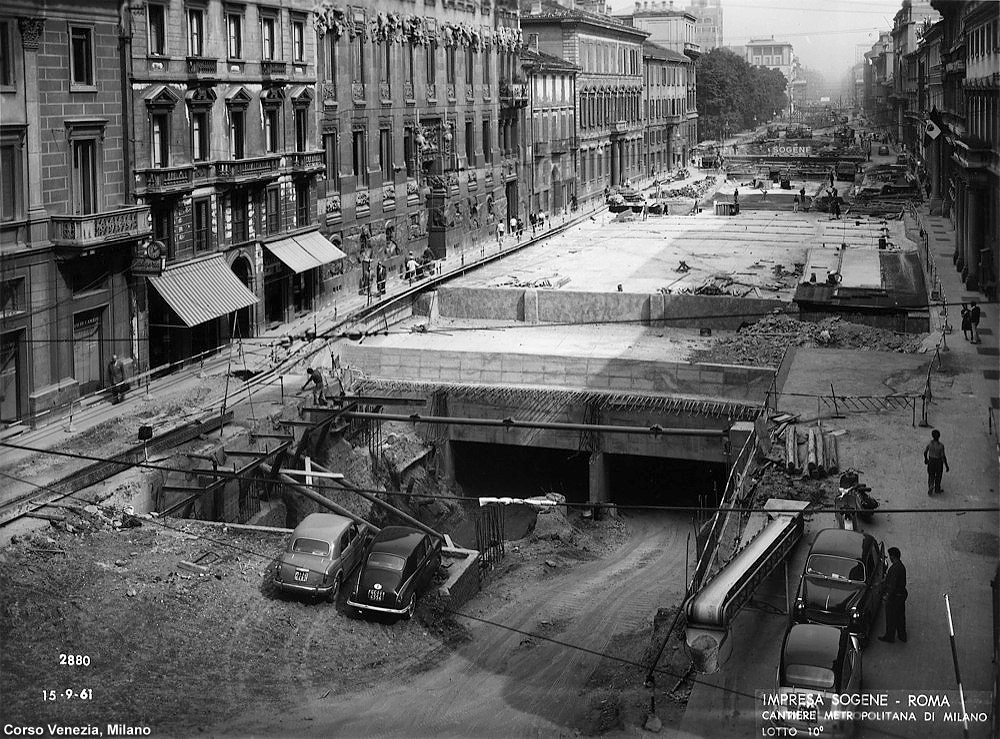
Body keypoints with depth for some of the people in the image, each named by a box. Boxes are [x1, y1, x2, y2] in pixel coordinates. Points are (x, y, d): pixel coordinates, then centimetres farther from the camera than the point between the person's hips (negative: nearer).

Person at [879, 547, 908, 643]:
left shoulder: (895, 568, -27)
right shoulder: (901, 566, 4)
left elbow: (893, 585, -25)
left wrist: (888, 597, -16)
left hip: (894, 596, -9)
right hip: (902, 594, 9)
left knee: (891, 617, 8)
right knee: (900, 616, 20)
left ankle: (890, 637, 21)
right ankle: (902, 636, 32)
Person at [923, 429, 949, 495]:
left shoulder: (929, 443, -16)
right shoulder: (941, 446, -25)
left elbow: (925, 452, -2)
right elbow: (943, 457, -20)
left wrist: (925, 459, 18)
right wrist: (946, 466, -8)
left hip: (931, 461, 2)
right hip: (938, 462, -2)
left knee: (931, 475, 18)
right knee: (938, 476, 20)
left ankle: (930, 487, -2)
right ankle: (937, 489, 38)